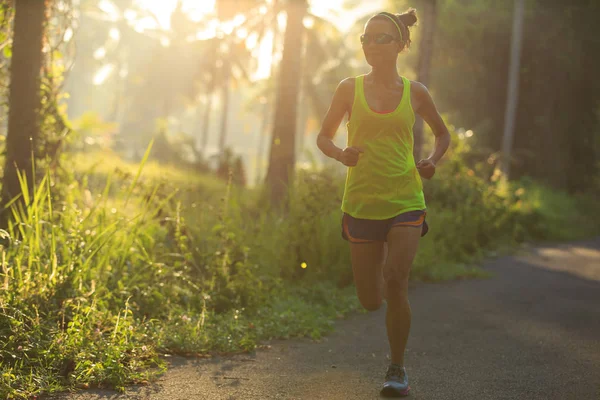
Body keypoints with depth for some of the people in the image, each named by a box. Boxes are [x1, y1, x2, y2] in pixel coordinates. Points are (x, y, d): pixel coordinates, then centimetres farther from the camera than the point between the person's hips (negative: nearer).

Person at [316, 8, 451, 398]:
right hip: (362, 202, 1)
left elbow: (443, 134, 19)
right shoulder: (350, 89, 2)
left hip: (405, 201, -1)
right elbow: (324, 137, 10)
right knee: (371, 301, 5)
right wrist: (341, 154, -12)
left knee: (395, 282, -18)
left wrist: (432, 161, -2)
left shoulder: (414, 92, 4)